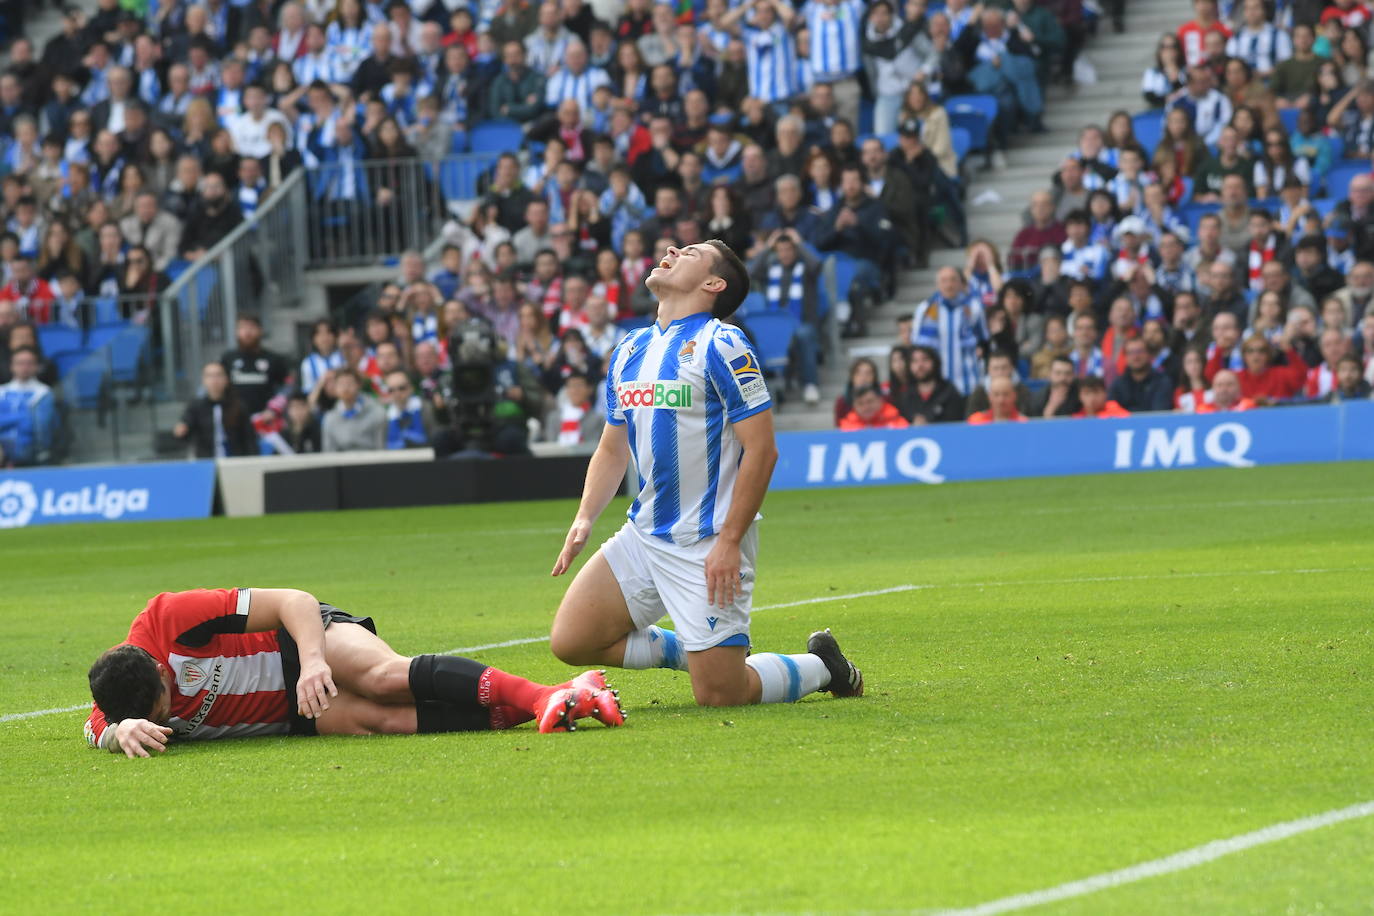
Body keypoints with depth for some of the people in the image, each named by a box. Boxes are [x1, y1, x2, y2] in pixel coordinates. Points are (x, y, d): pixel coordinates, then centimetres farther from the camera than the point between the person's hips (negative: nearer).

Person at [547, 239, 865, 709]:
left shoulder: (721, 346, -12)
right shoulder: (630, 351, 12)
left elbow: (762, 450, -15)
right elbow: (612, 449, 20)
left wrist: (729, 542, -19)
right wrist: (584, 518, 3)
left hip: (708, 544, -7)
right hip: (644, 534, 7)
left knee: (719, 696, -8)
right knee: (570, 640, -4)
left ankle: (820, 665, 19)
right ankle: (686, 650, 17)